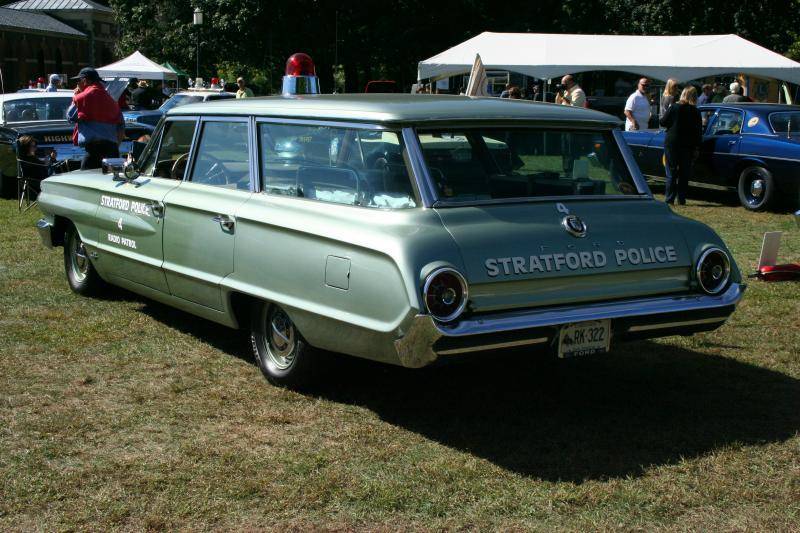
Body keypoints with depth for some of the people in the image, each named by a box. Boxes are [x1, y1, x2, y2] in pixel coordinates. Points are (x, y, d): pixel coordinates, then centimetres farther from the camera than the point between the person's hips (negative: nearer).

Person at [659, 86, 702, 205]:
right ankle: (681, 199, 8)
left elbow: (663, 122, -2)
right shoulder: (695, 112, -3)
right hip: (687, 146, 1)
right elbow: (698, 132, -2)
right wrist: (697, 148, 3)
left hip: (671, 143, -1)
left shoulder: (674, 108, -7)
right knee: (684, 174, 9)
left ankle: (669, 199, 1)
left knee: (672, 173, 4)